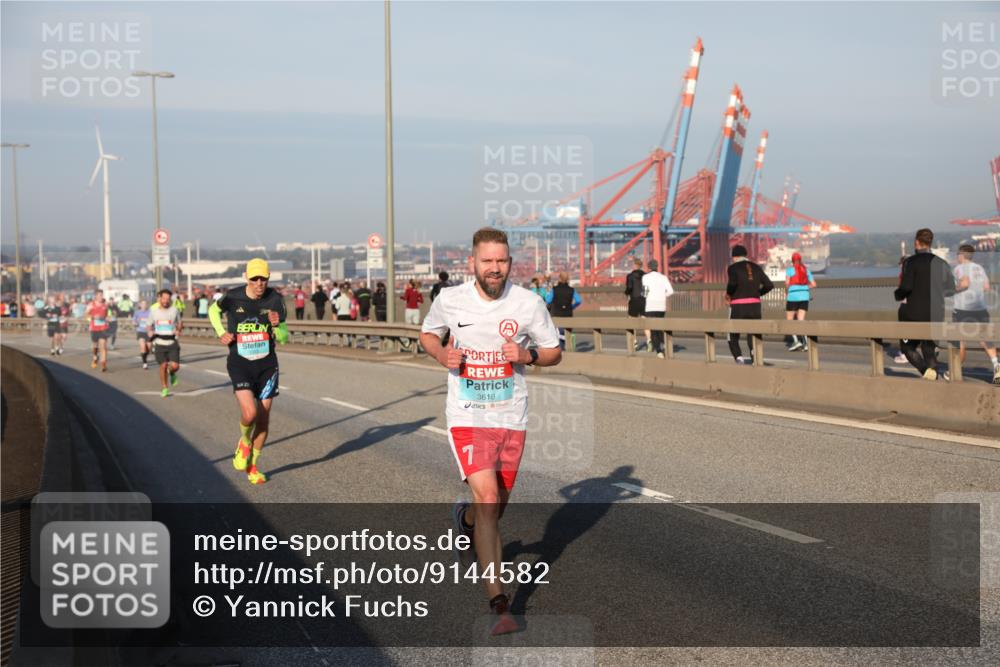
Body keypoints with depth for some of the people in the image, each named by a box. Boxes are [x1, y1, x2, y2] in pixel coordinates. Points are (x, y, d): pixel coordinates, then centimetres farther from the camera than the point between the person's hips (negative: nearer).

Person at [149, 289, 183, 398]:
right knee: (163, 365, -4)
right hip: (159, 343, 0)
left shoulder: (174, 309, 0)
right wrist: (150, 332, -8)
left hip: (172, 342, 0)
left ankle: (172, 373, 27)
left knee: (175, 366, -10)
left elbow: (179, 324, 12)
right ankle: (164, 388, 14)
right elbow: (150, 325, 13)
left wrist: (178, 330, -10)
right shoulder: (153, 310, 3)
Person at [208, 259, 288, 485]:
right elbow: (213, 310, 14)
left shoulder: (275, 300, -6)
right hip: (239, 363, -2)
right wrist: (222, 333, 0)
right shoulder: (233, 297, -9)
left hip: (266, 364, 2)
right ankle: (244, 441, 16)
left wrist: (276, 325, -22)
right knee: (249, 413, -20)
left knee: (263, 419, 6)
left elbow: (284, 338, -1)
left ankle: (252, 465, 27)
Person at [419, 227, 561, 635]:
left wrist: (528, 356, -17)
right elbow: (427, 333, 13)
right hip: (467, 417, -2)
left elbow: (554, 352, 5)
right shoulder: (449, 300, -6)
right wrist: (441, 354, -9)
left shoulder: (529, 304, -7)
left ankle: (465, 518, 55)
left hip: (511, 418, 2)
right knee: (487, 501, -18)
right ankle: (499, 604, -14)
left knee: (496, 506, 16)